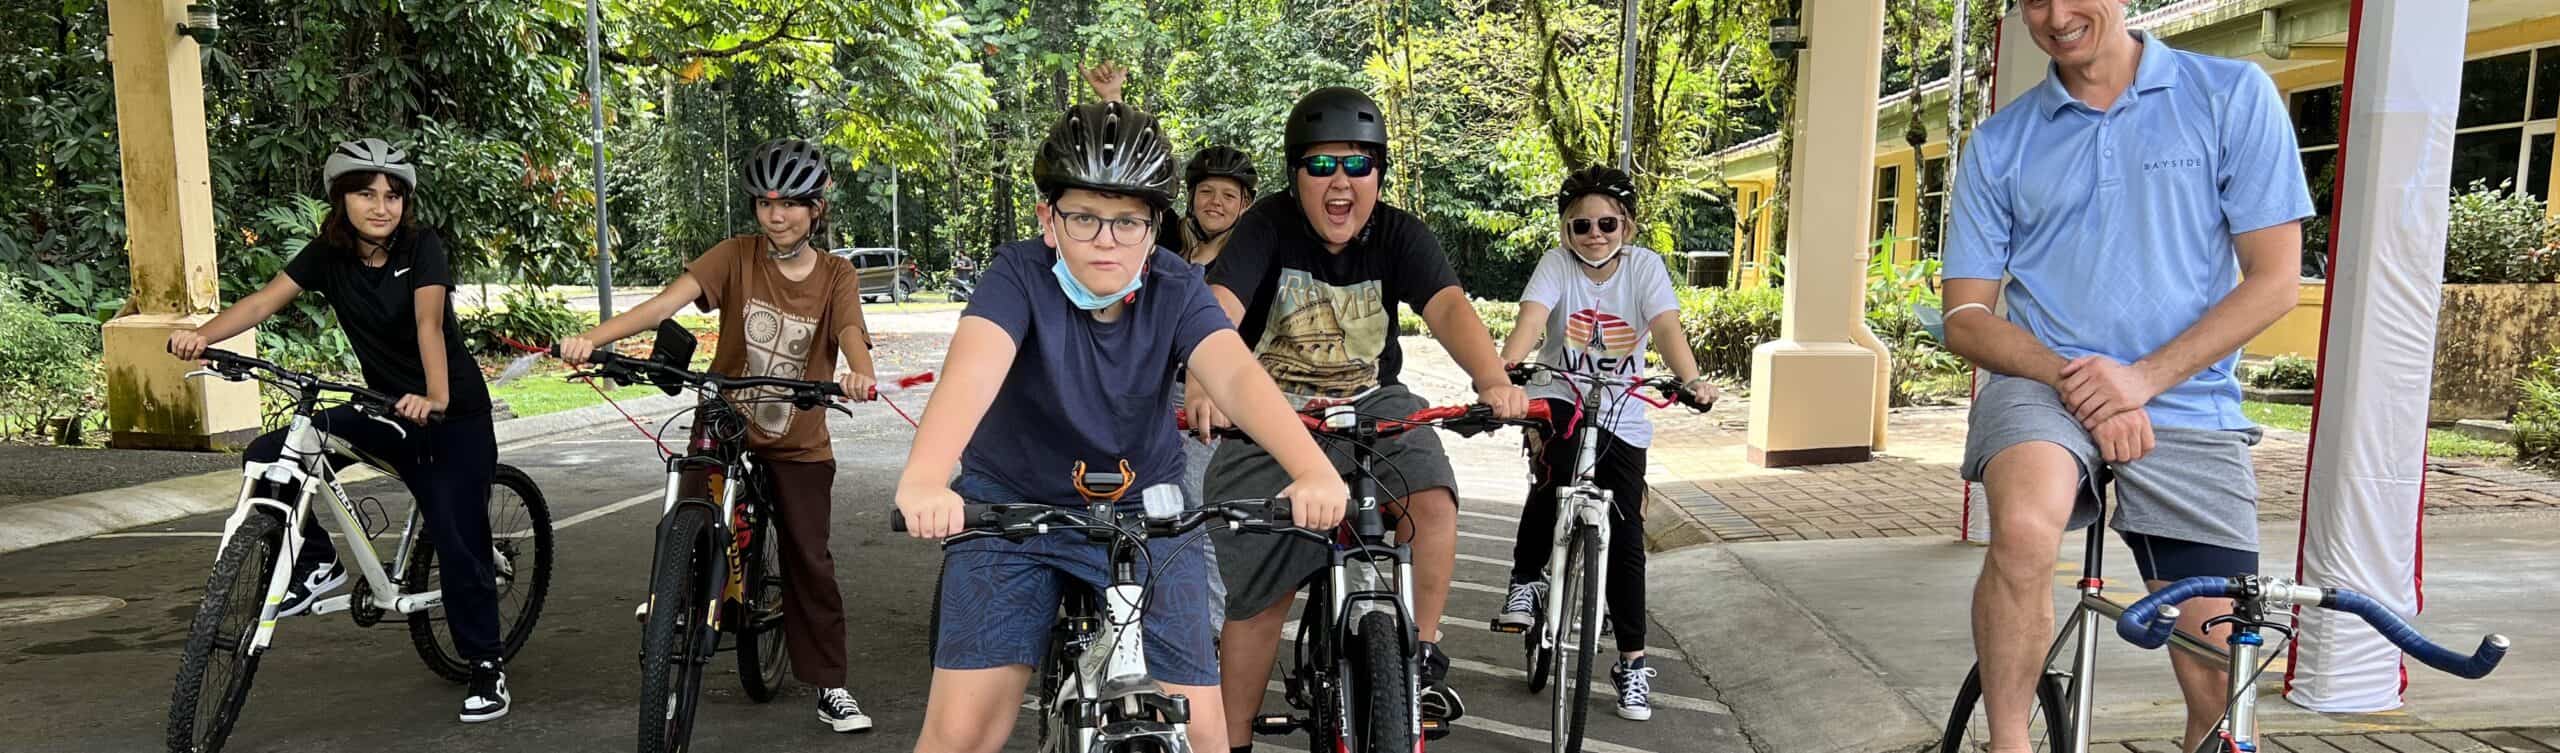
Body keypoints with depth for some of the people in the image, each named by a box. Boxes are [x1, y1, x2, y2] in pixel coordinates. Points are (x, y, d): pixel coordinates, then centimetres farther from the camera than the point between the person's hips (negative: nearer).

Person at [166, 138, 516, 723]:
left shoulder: (422, 246, -16)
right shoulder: (328, 254, -3)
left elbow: (429, 321, -31)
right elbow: (265, 300, -13)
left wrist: (435, 397, -47)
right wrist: (202, 335, -32)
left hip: (453, 412, -5)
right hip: (383, 408, 5)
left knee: (457, 538, -8)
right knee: (270, 455, -13)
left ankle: (486, 664, 7)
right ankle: (318, 563, 7)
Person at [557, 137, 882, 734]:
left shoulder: (836, 276, -8)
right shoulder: (736, 256, -9)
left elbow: (852, 337, -25)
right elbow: (669, 299, -23)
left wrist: (860, 373, -49)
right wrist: (592, 338, -38)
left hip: (799, 444, 0)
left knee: (810, 561, 4)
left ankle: (831, 689, 15)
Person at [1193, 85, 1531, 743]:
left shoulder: (1399, 235, -7)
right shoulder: (1269, 225, -12)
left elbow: (1448, 307, -23)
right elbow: (1219, 308, -27)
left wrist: (1494, 381, -43)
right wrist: (1205, 386, -48)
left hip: (1372, 406, 1)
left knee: (1431, 503, -28)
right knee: (1256, 591, -2)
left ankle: (1422, 657, -6)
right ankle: (1233, 736, 16)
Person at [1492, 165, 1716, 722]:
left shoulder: (1645, 266, -7)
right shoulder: (1556, 263, -9)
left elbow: (1666, 327, -21)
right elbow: (1531, 319, -26)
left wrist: (1692, 380, -40)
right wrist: (1505, 368, -46)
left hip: (1622, 417, 1)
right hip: (1560, 401, -1)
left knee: (1625, 539, 1)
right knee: (1553, 474, -34)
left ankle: (1632, 663, 14)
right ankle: (1526, 581, -9)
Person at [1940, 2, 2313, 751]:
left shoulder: (2235, 96, 3)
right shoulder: (2000, 142, 7)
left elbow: (2274, 280, 0)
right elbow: (1967, 316, 4)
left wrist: (2143, 376, -13)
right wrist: (2070, 377, -14)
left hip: (2187, 408, 0)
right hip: (2042, 386, 0)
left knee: (2224, 682, -5)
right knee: (2025, 527, -35)